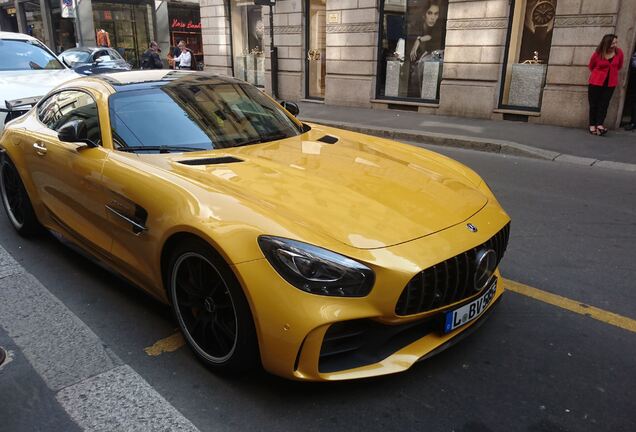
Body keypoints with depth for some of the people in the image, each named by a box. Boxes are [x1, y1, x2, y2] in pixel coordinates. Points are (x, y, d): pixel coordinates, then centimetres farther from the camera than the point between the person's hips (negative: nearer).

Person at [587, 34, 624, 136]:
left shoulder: (619, 52, -4)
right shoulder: (597, 54, -11)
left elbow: (619, 66, 13)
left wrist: (612, 73, 18)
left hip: (610, 83, 2)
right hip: (596, 82, -2)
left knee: (604, 104, -4)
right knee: (594, 104, 0)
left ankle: (599, 125, -9)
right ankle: (592, 125, 4)